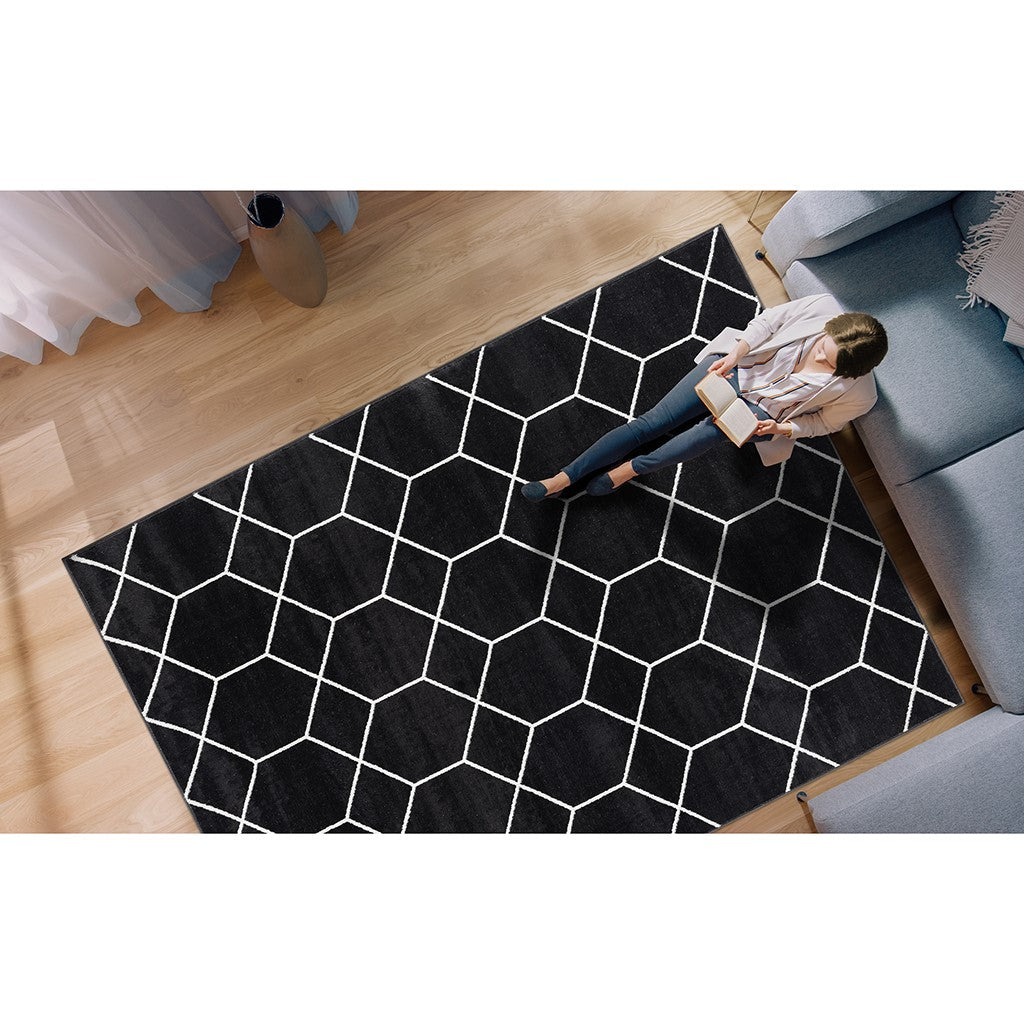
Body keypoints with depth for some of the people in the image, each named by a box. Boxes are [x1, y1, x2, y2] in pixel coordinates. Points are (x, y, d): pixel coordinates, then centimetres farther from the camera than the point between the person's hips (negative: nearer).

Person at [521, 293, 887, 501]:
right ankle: (563, 478, -14)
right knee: (654, 419, -13)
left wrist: (781, 428, -16)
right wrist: (735, 354, -19)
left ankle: (633, 468, -15)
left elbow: (825, 422, -1)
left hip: (763, 411, -1)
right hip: (738, 366, 1)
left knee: (714, 428, -35)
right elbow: (768, 319, -6)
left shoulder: (858, 394, -19)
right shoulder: (823, 306, -19)